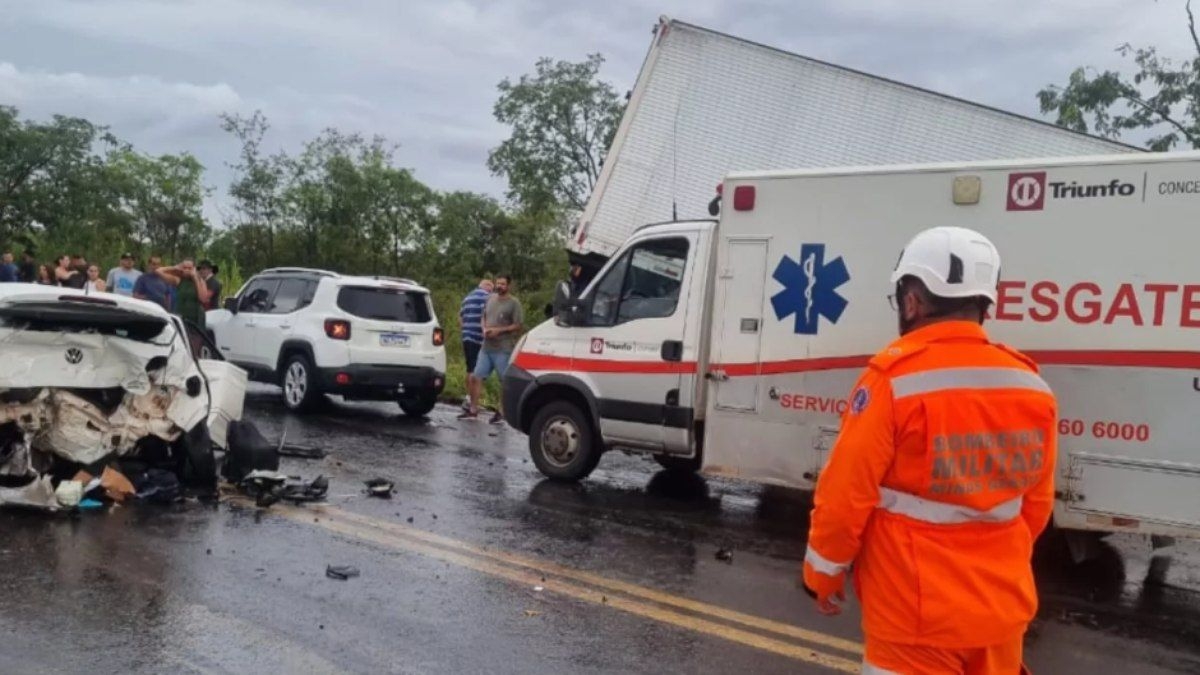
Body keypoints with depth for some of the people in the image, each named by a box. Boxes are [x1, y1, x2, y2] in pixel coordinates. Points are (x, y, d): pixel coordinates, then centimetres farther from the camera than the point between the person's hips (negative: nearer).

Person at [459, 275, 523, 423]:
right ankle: (473, 410, 14)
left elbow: (518, 326, -10)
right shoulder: (490, 299, 12)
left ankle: (502, 412, 8)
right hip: (486, 347, 6)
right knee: (476, 377, 6)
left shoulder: (514, 303, -7)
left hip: (503, 350, -6)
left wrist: (499, 330, -16)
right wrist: (484, 329, 1)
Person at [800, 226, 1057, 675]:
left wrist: (823, 574, 1)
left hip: (916, 611, -5)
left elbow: (846, 494, -14)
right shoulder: (1031, 387, 0)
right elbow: (1036, 504, 9)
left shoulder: (893, 378, -17)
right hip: (1001, 607, 5)